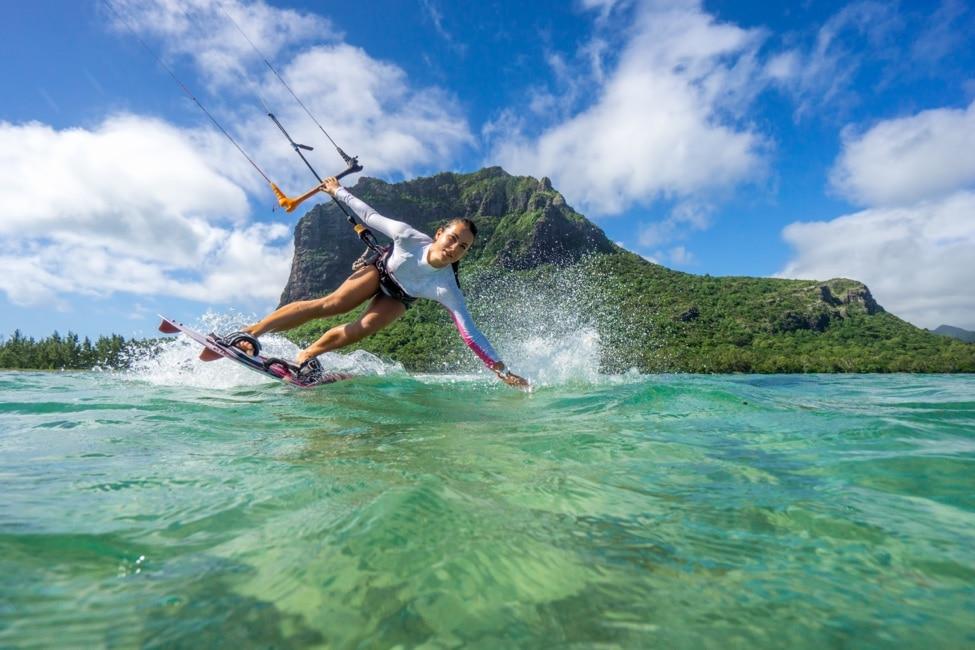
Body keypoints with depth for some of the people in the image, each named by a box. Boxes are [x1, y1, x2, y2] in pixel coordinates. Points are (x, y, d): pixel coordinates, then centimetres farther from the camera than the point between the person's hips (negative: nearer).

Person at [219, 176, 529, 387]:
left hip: (399, 298, 1)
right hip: (380, 270, -1)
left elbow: (470, 334, -36)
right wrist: (337, 191, -8)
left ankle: (306, 356, -7)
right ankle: (249, 332, -19)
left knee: (365, 328, -26)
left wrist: (502, 370, -41)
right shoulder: (408, 236, -34)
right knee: (329, 304, -22)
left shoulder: (447, 291, -34)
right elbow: (370, 216, -17)